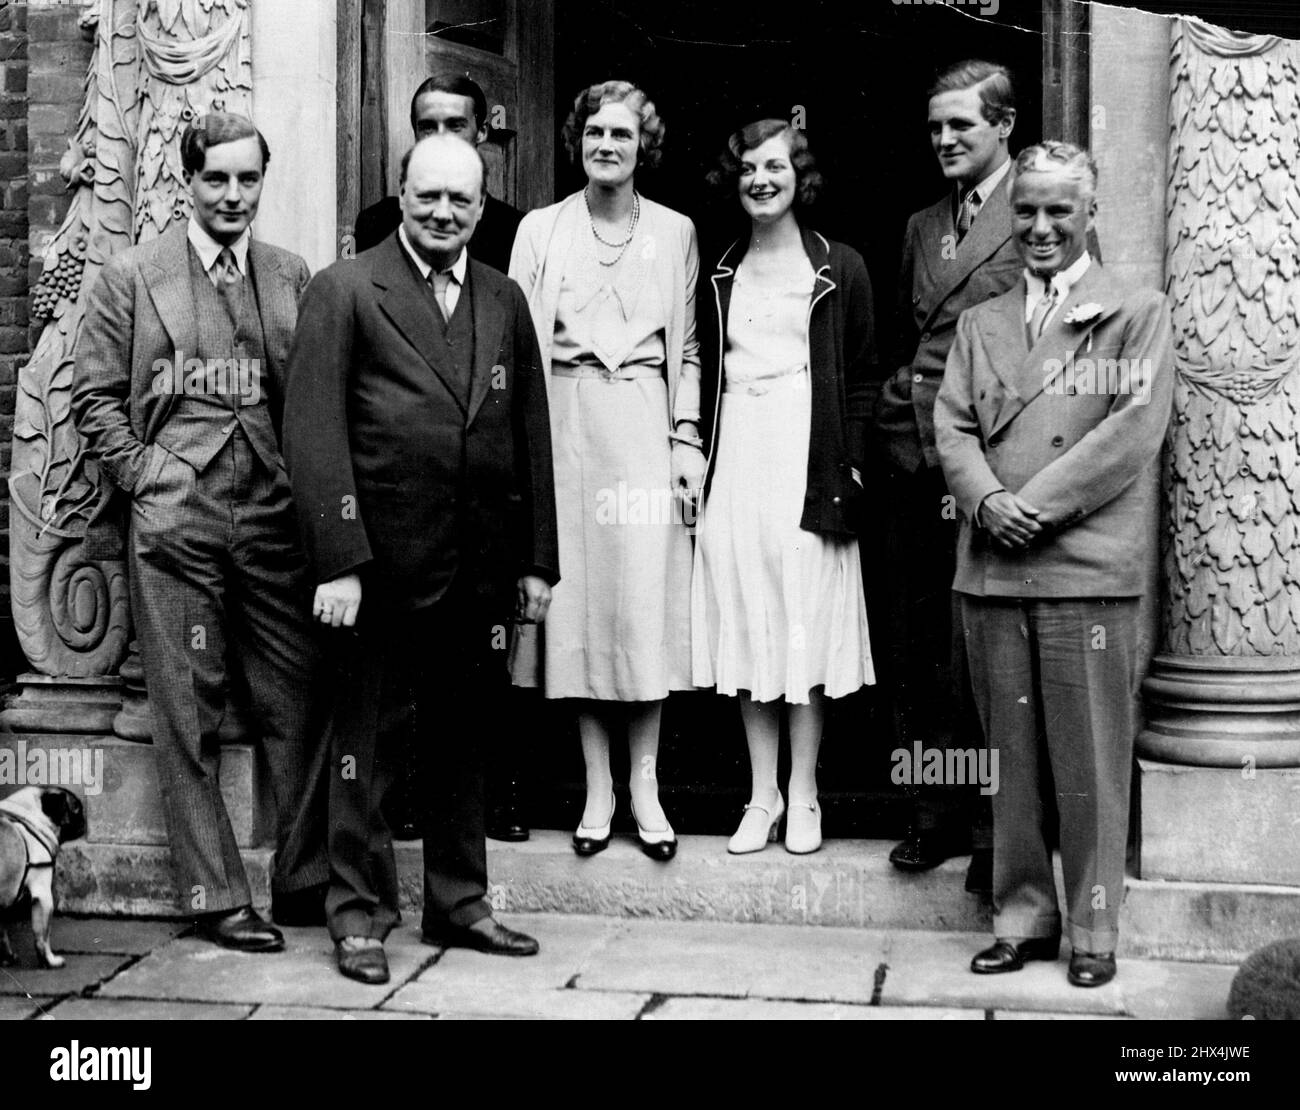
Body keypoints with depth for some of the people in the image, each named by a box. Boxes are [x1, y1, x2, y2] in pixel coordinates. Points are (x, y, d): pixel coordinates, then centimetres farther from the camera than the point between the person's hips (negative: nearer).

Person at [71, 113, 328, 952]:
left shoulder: (294, 278, 11)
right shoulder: (133, 276, 5)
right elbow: (95, 394, 5)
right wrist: (141, 476, -5)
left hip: (274, 521, 2)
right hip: (173, 526, -2)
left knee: (299, 707, 2)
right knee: (189, 716, 2)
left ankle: (305, 883, 15)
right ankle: (217, 897, 10)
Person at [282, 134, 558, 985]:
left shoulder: (505, 301, 12)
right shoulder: (345, 291, -3)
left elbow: (532, 435, 12)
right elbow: (314, 431, -9)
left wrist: (538, 562, 8)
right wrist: (337, 562, -15)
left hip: (482, 568, 5)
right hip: (384, 565, -4)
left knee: (466, 739, 13)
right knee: (369, 740, 5)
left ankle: (458, 903, 26)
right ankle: (360, 913, 17)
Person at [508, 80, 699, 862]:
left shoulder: (675, 231, 9)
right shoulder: (540, 230, 8)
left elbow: (687, 348, 10)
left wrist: (688, 437, 1)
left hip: (646, 425, 0)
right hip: (568, 423, 0)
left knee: (649, 598, -3)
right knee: (578, 594, 1)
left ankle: (646, 781, 7)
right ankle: (598, 787, 10)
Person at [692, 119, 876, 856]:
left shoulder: (841, 269, 3)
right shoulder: (721, 273, 13)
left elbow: (863, 376, 2)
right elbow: (705, 373, 13)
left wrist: (849, 465, -7)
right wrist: (698, 458, 3)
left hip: (809, 457, -3)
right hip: (736, 456, 3)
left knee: (807, 628, -1)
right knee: (746, 629, 5)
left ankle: (803, 796, 10)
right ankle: (763, 795, 14)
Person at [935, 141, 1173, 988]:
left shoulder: (1138, 315, 6)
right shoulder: (980, 324, 19)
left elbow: (1134, 430, -6)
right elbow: (953, 428, 10)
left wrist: (1035, 505, -12)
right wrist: (987, 501, -11)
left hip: (1087, 570, -4)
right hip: (992, 570, 4)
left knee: (1090, 764, -1)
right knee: (1012, 759, 9)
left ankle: (1093, 932, 10)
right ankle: (1022, 918, 19)